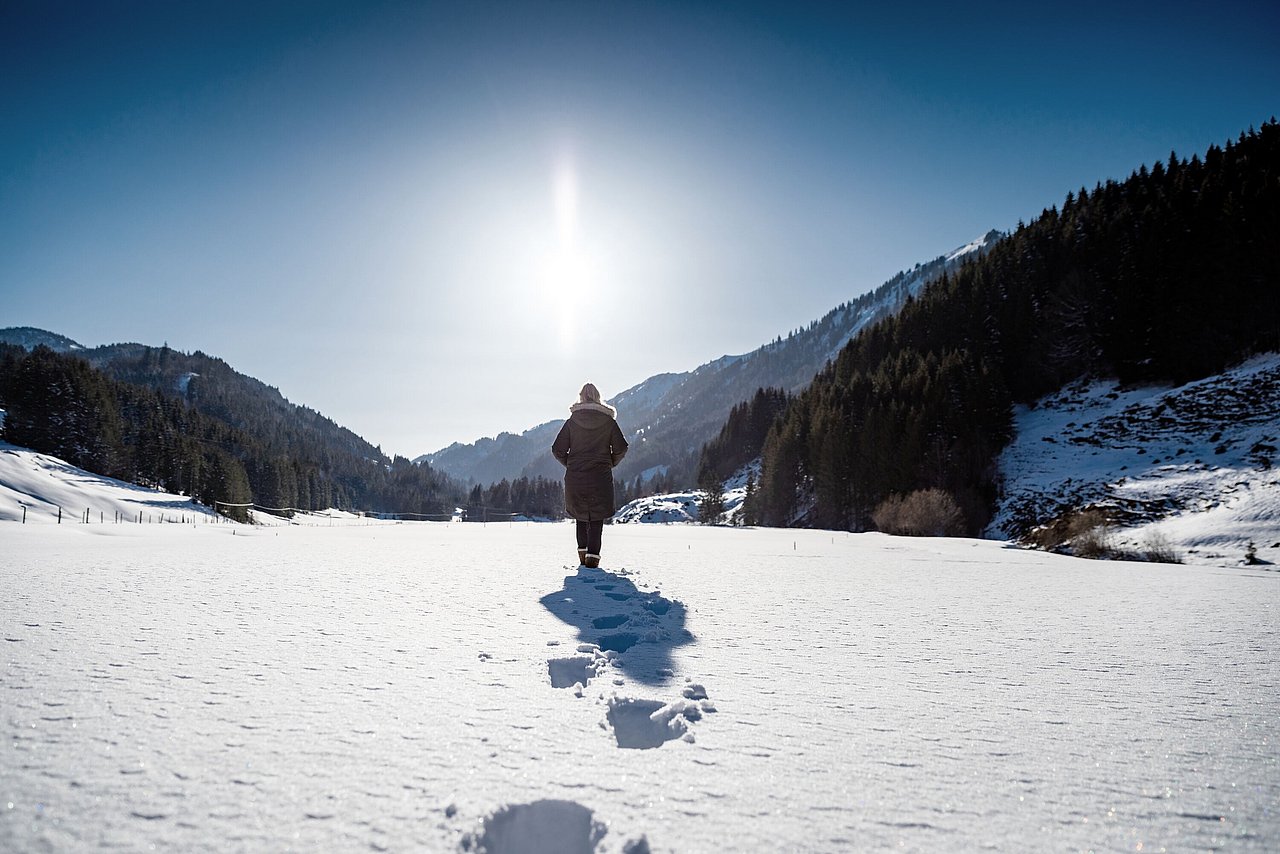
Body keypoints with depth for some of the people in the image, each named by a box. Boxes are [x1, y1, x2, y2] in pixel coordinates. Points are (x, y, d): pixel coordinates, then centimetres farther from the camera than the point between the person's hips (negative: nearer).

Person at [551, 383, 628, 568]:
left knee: (580, 514, 19)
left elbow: (557, 449, -1)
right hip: (601, 477, -1)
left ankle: (582, 551, 14)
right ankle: (593, 554, -9)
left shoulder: (573, 420, 1)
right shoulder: (608, 420, 0)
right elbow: (621, 448, -3)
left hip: (575, 477, 1)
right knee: (597, 516, 4)